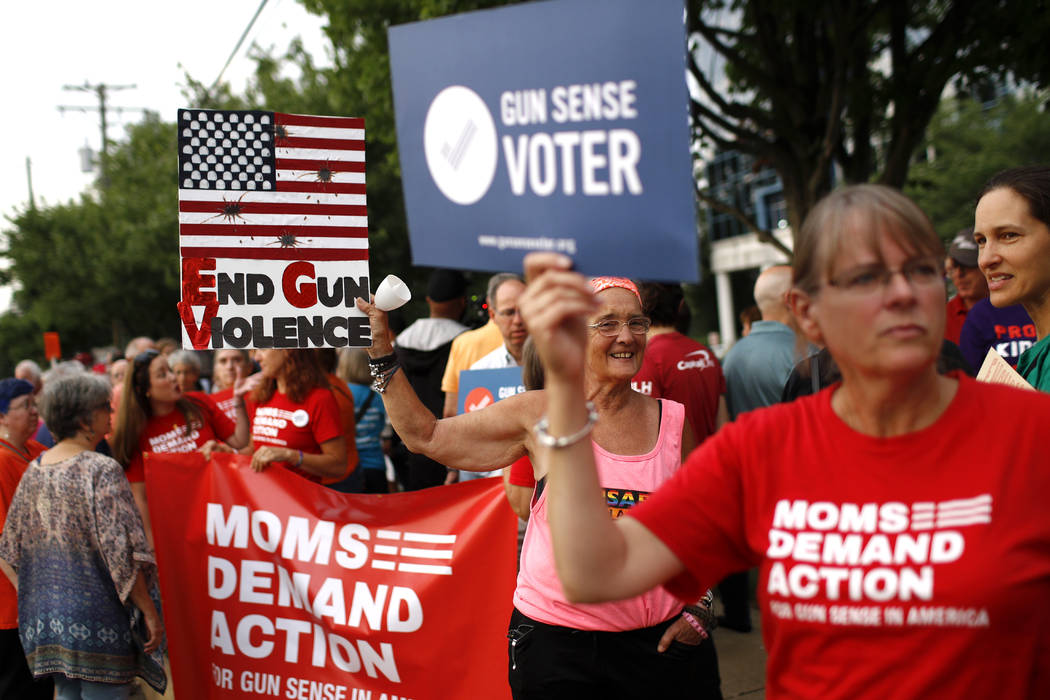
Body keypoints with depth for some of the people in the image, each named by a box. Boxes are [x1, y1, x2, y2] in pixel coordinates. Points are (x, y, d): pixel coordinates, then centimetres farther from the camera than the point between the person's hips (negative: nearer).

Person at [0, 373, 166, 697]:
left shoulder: (34, 471, 6)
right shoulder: (102, 471, -15)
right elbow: (123, 554, -19)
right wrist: (150, 612, -12)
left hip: (45, 619, 7)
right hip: (97, 620, -7)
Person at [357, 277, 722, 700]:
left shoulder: (673, 420, 3)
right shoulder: (540, 414, -3)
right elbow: (426, 436, 1)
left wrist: (699, 606, 6)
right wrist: (381, 351, -2)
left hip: (659, 640, 2)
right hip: (554, 638, -2)